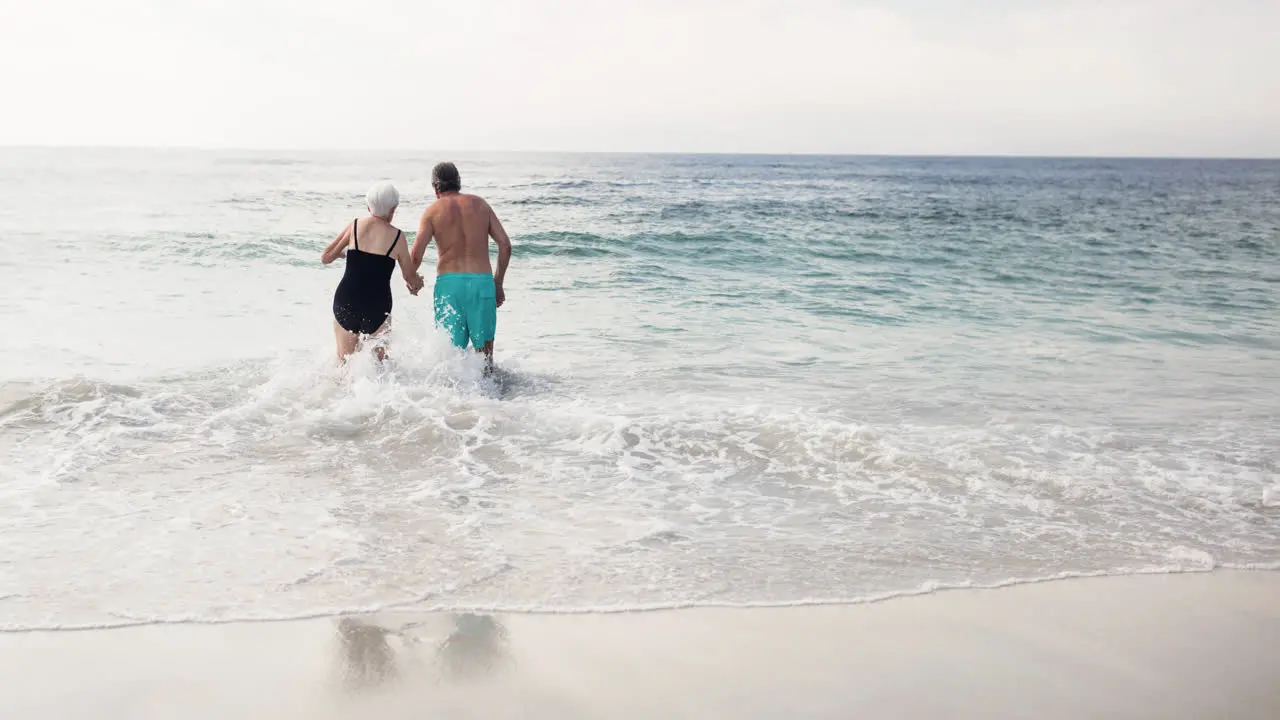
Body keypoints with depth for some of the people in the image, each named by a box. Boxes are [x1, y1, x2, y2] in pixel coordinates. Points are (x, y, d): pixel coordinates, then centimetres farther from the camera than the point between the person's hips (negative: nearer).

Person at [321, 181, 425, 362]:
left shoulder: (355, 226, 1)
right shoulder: (396, 236, -3)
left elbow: (325, 257, 6)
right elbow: (410, 277, 7)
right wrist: (417, 283, 31)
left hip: (345, 301, 2)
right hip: (377, 306, -2)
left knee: (344, 360, 18)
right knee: (379, 360, 16)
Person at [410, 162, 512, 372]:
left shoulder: (433, 211, 4)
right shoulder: (480, 204, 11)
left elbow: (416, 255, -5)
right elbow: (505, 244, 5)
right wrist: (498, 283, 14)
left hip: (448, 282, -1)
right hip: (482, 281, 1)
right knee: (484, 351, 10)